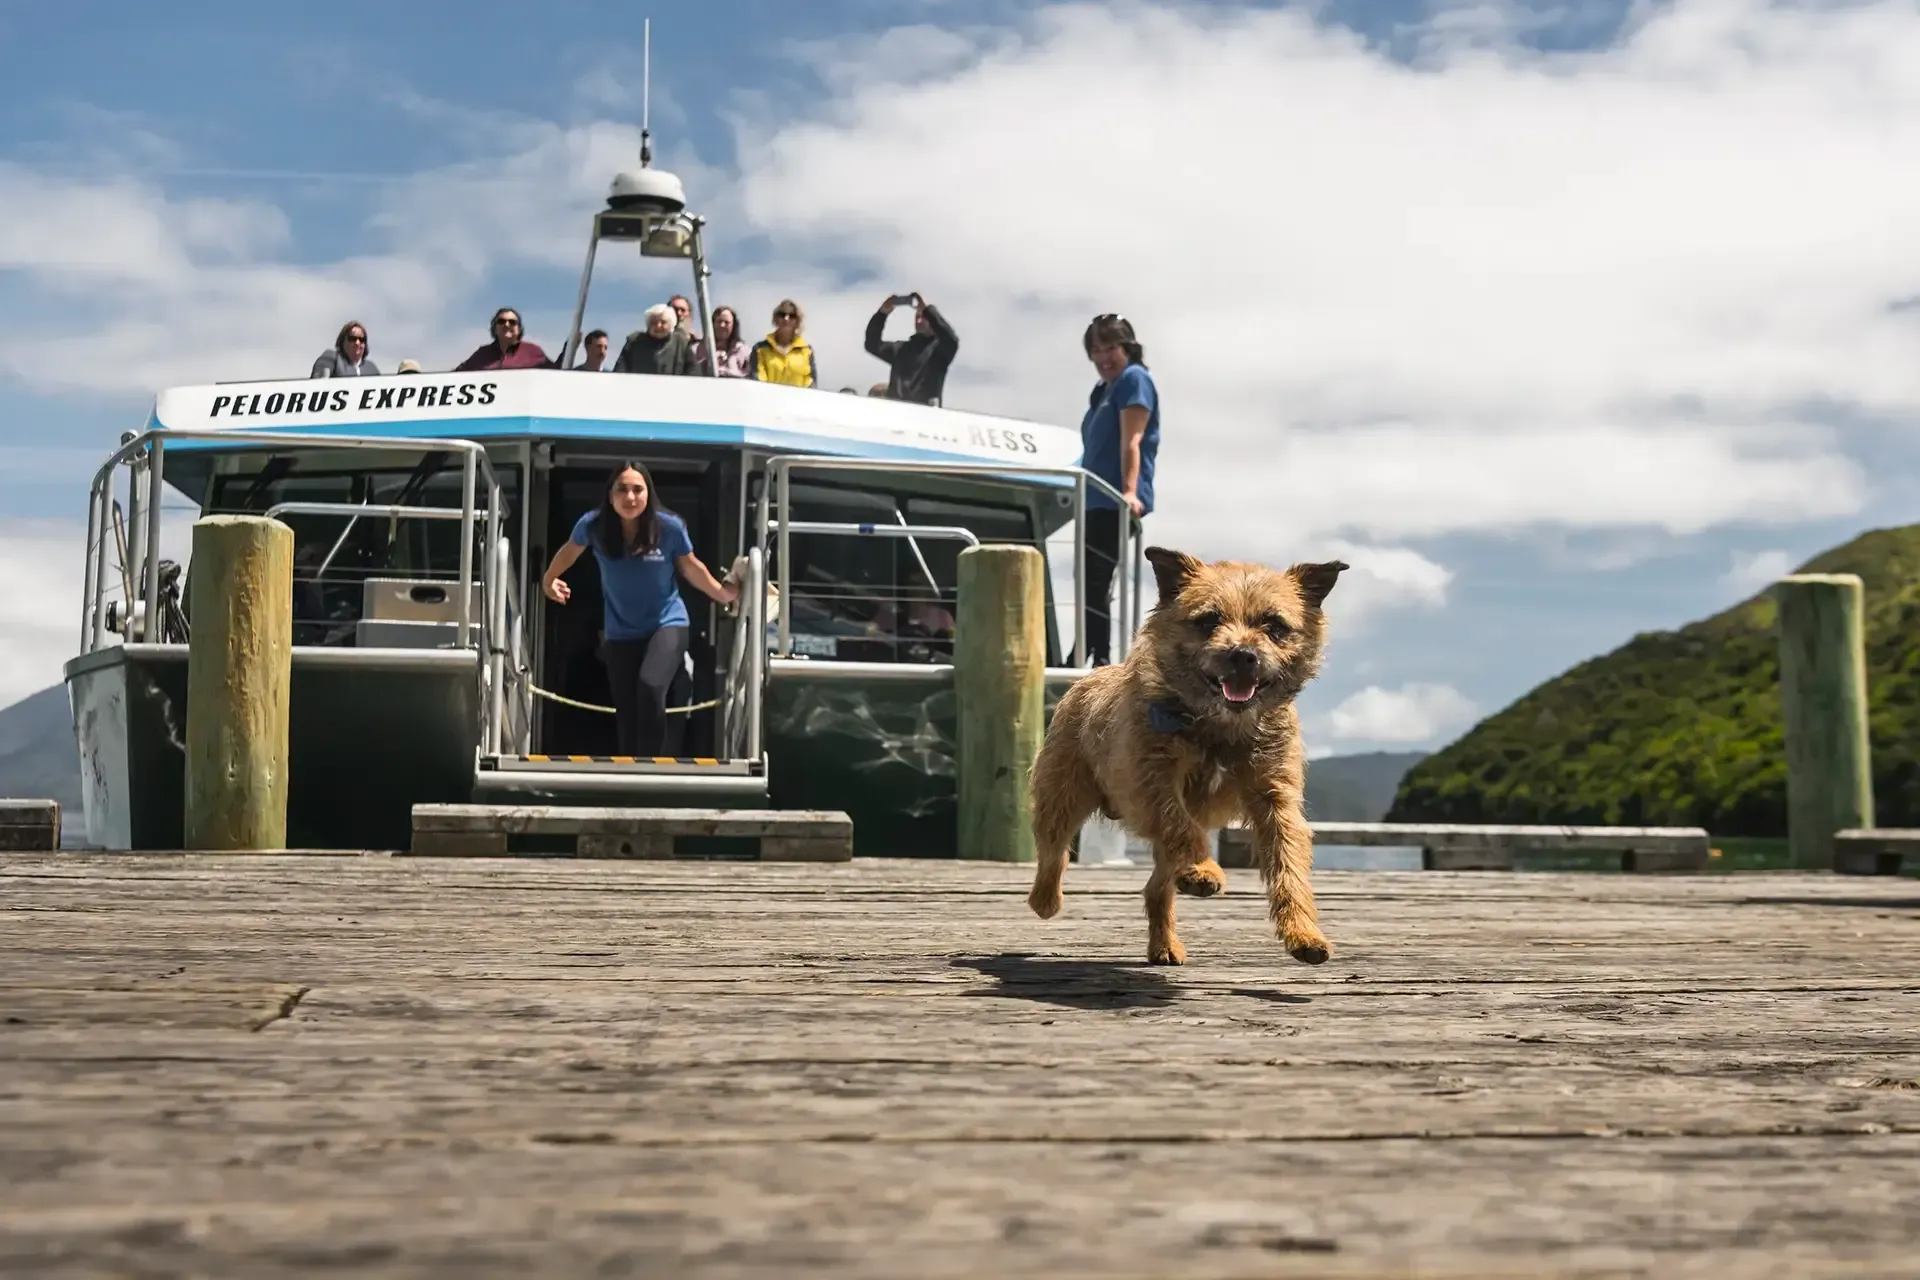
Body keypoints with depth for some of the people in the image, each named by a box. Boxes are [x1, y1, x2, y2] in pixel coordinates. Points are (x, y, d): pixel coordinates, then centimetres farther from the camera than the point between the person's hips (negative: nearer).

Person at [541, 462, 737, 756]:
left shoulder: (669, 527, -17)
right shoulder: (593, 525, -14)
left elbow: (691, 567, 2)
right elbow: (570, 550, 11)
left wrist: (724, 594, 8)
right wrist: (549, 580, 14)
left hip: (667, 623, -3)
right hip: (620, 633, 3)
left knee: (650, 688, -29)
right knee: (625, 711, 8)